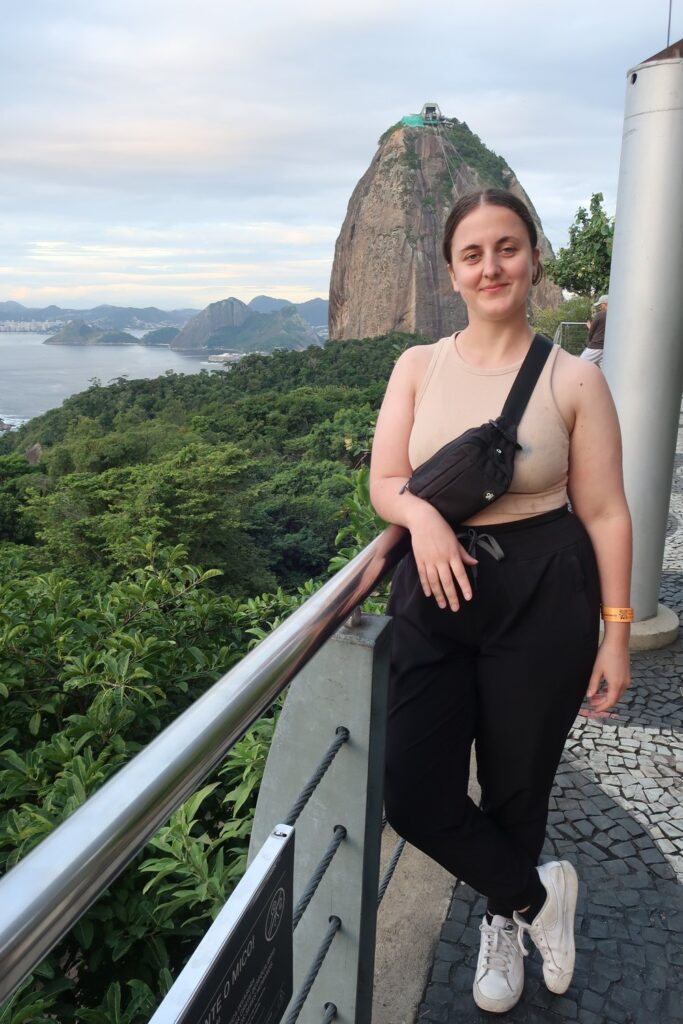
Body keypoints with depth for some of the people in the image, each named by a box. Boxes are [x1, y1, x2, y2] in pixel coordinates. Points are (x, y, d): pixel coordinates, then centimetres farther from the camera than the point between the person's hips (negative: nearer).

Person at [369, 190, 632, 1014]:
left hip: (542, 596, -2)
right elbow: (384, 484, 2)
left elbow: (605, 513, -3)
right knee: (413, 798, 1)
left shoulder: (573, 378, -5)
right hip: (436, 587, 3)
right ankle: (536, 892, 32)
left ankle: (503, 921, 47)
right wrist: (423, 514, -21)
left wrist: (615, 633, -4)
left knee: (516, 786, 13)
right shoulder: (418, 366, 3)